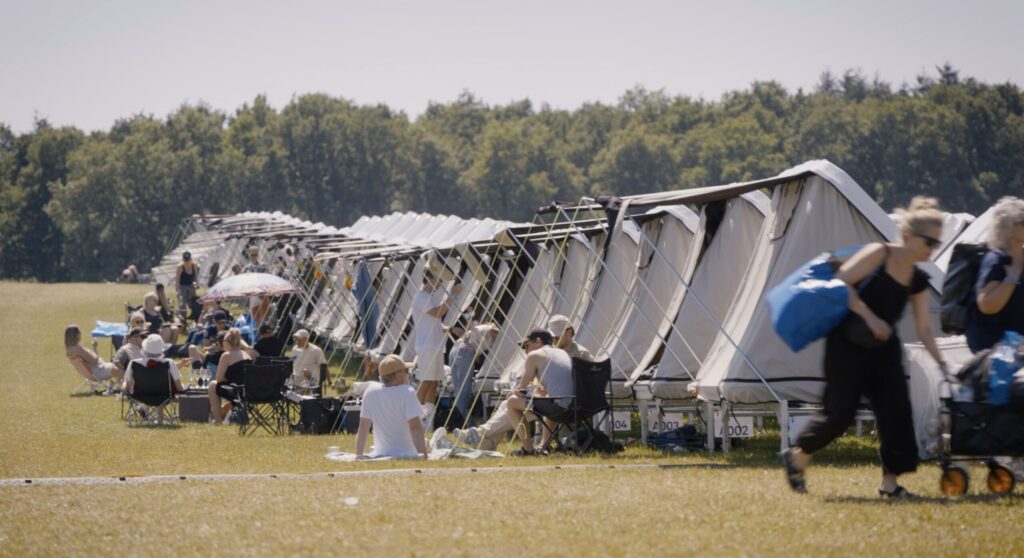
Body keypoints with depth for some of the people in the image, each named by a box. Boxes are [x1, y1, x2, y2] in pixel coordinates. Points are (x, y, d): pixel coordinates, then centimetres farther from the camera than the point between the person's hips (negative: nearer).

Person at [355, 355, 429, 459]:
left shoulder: (370, 392, 8)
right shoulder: (407, 392, -6)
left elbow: (363, 427, 11)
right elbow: (415, 427, -12)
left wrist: (358, 457, 17)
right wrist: (424, 457, -11)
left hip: (378, 456, 4)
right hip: (406, 458, -4)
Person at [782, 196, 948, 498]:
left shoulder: (918, 281, 7)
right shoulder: (879, 254, -12)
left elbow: (923, 328, 7)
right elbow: (841, 283, -18)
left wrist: (940, 362, -4)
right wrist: (869, 317, -21)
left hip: (884, 349, 7)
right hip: (848, 344, -7)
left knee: (897, 410, -6)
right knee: (840, 411, -8)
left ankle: (890, 481, 2)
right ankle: (796, 456, 16)